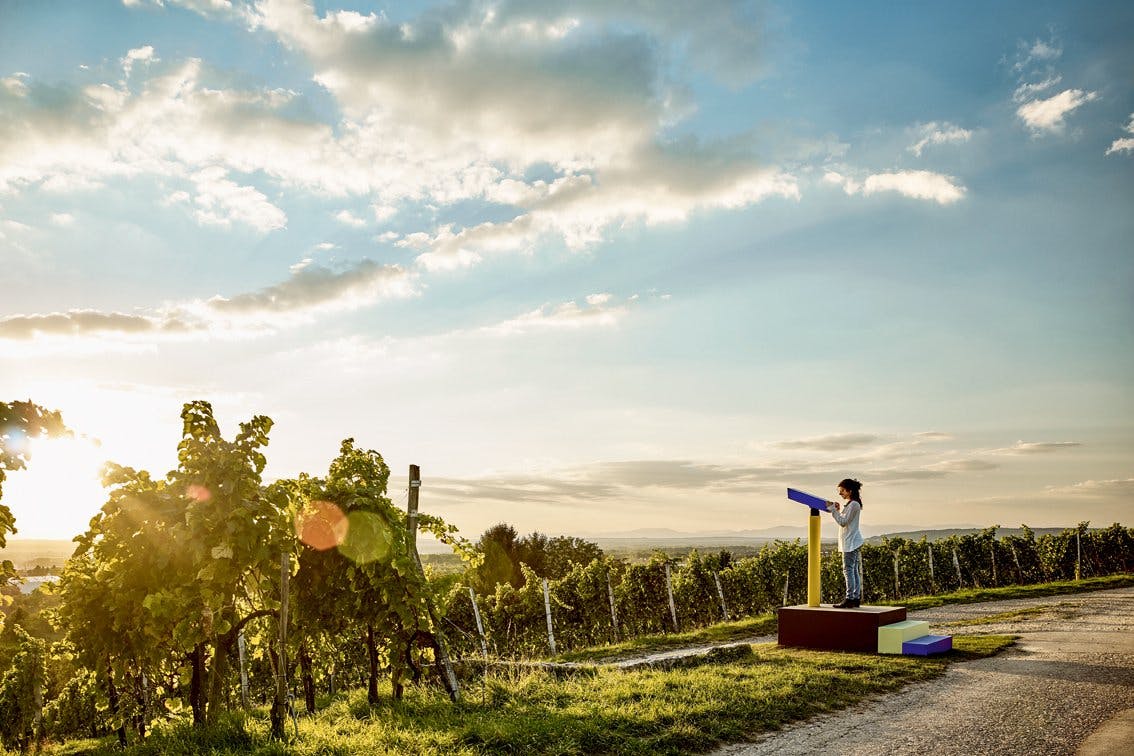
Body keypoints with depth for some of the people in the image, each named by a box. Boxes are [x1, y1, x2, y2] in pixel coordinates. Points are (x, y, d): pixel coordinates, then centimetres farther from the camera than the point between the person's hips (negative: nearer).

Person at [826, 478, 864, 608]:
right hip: (850, 542, 10)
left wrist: (832, 509, -16)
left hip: (851, 542, -10)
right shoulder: (848, 504, 17)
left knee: (848, 569, -11)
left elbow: (843, 522, -18)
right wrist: (837, 510, 9)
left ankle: (850, 599, -12)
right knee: (854, 570, 9)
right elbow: (843, 522, 21)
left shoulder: (854, 504, -14)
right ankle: (856, 598, 11)